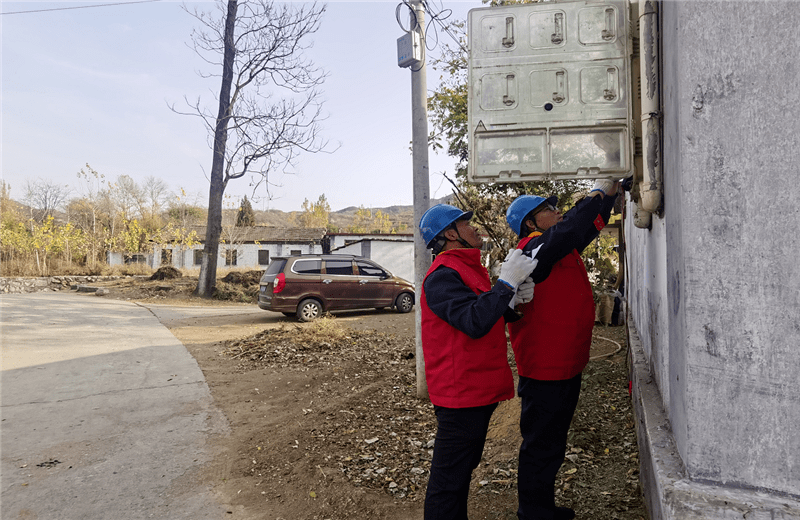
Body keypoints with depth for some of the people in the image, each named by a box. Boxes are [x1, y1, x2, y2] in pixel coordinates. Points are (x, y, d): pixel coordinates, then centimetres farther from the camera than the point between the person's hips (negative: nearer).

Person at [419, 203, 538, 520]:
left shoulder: (467, 268, 15)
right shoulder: (442, 276, -19)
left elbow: (489, 316, 20)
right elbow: (475, 322, -30)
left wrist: (514, 301, 0)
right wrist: (507, 282, -28)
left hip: (479, 389, 11)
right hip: (461, 393, -10)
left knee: (464, 467, 23)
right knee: (449, 478, 2)